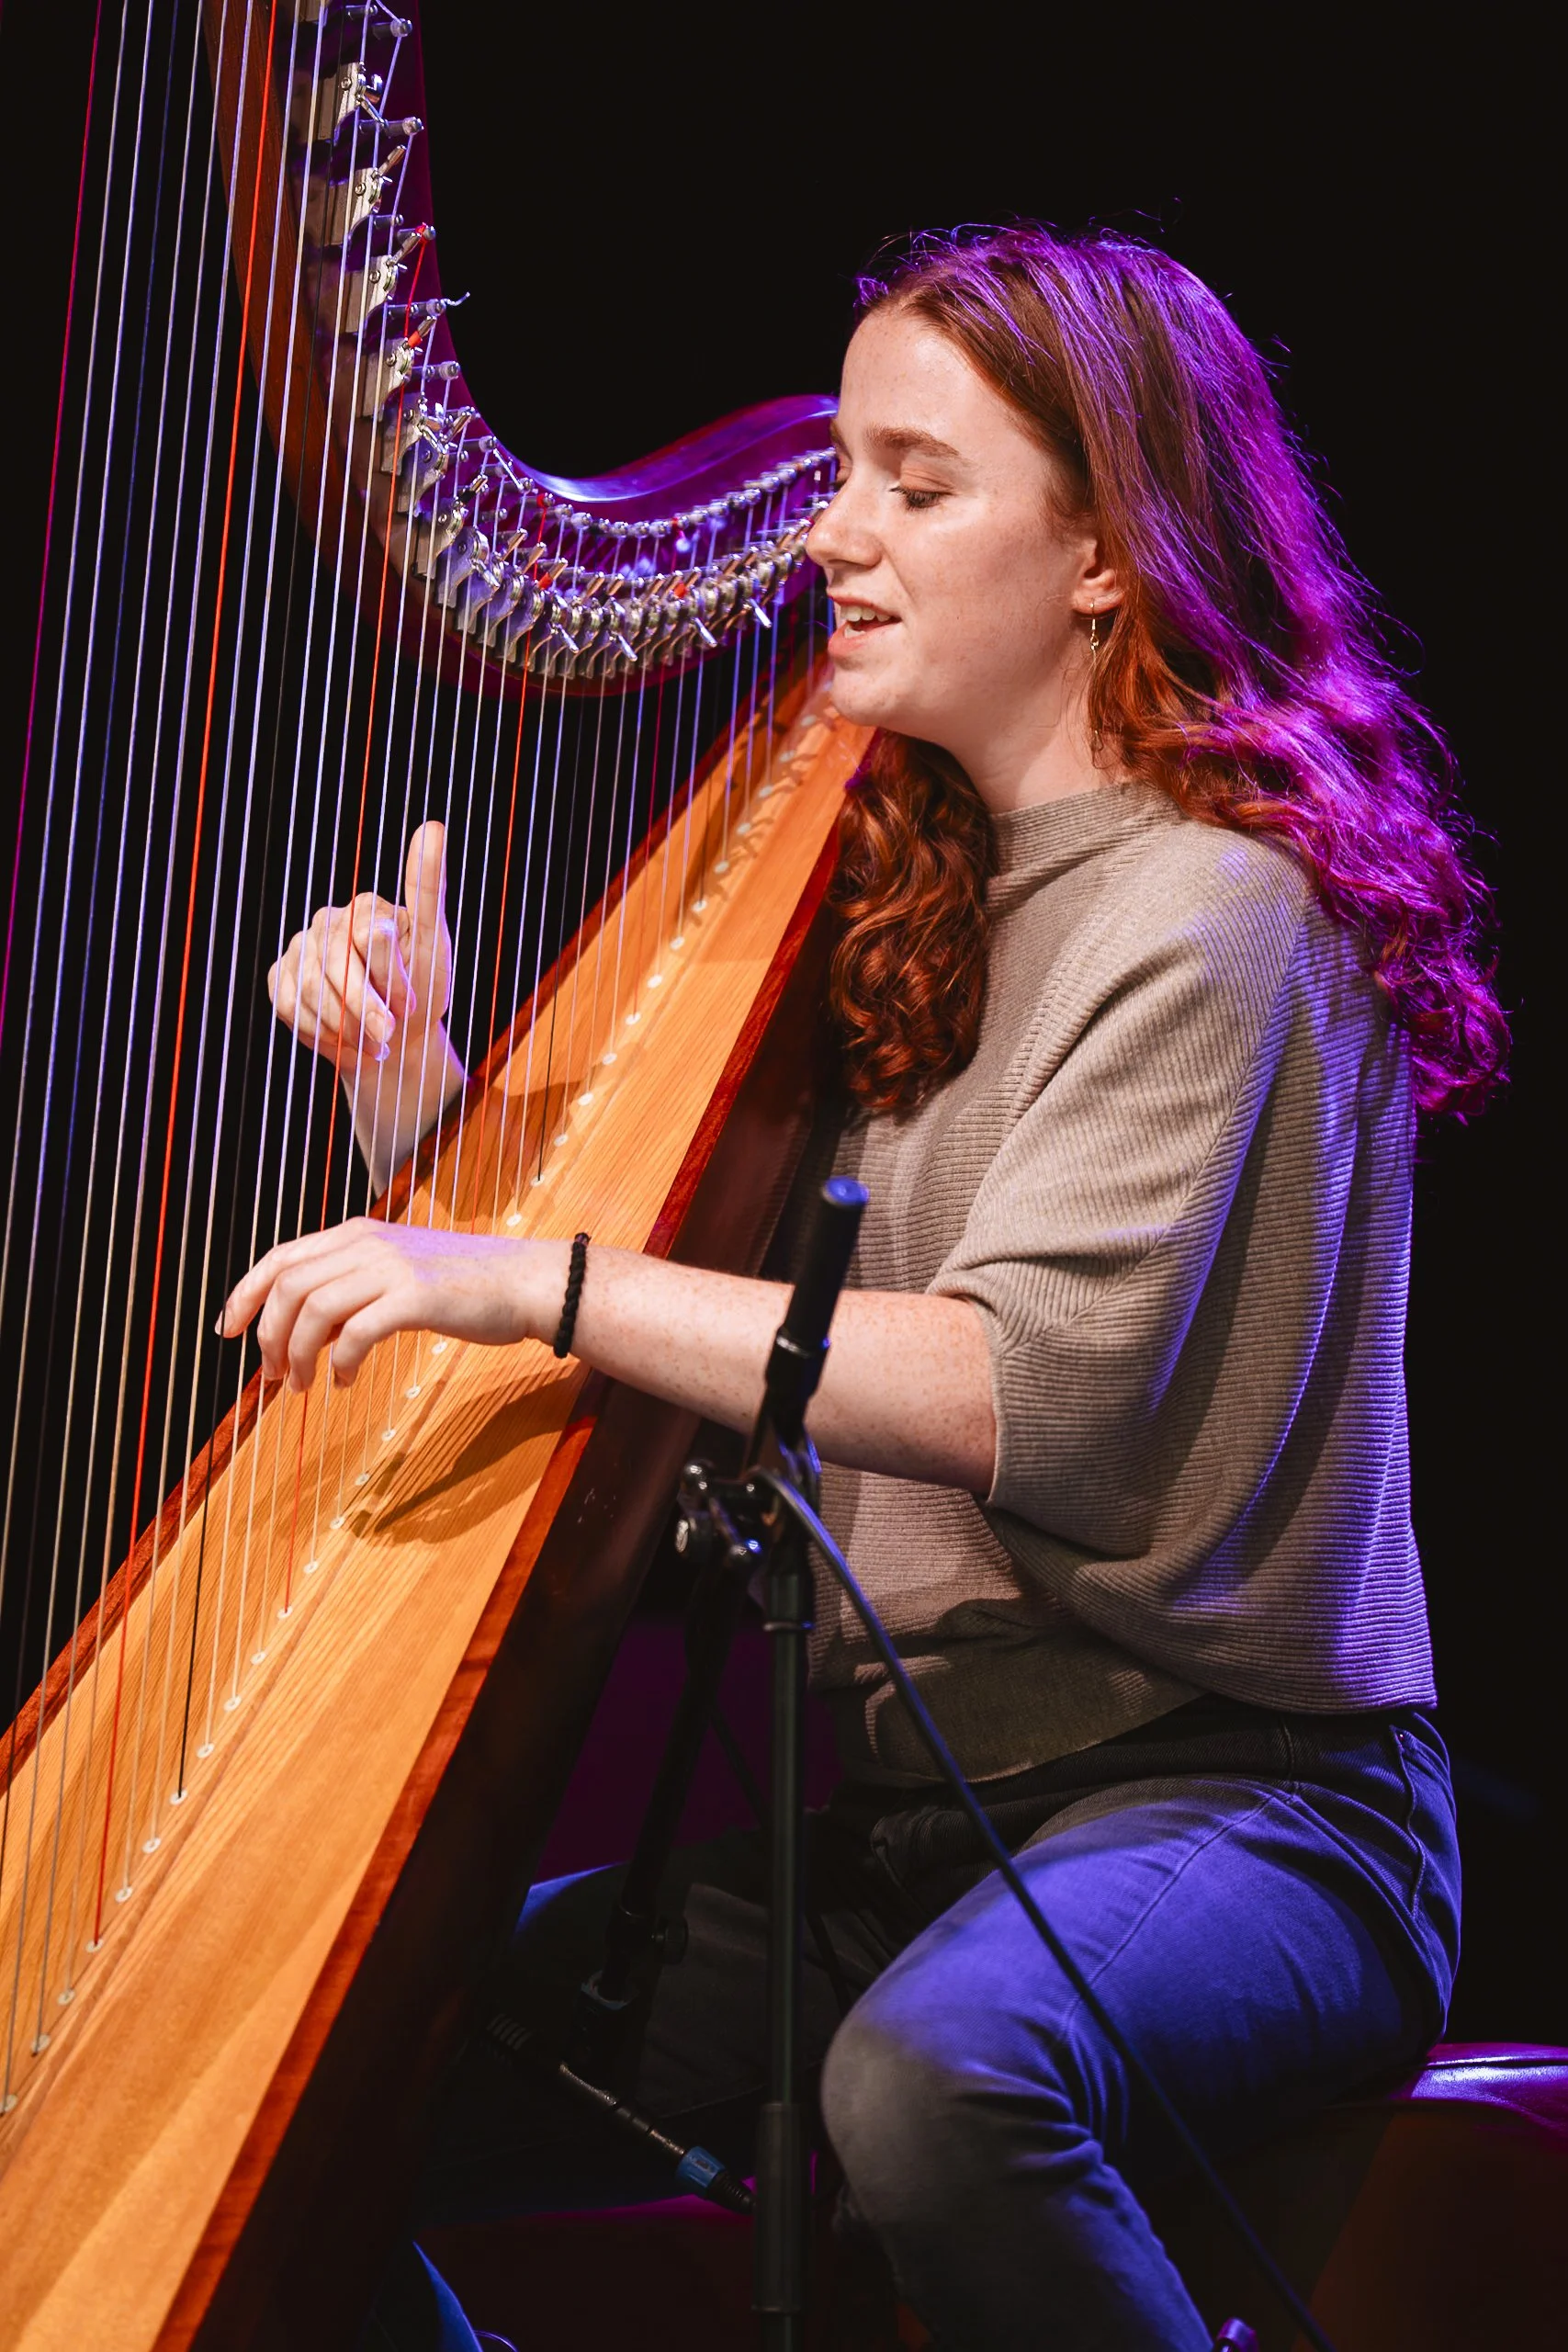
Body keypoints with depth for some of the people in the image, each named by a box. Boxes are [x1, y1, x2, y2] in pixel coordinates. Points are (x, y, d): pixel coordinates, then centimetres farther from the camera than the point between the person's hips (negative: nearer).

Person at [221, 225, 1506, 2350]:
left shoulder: (1213, 908, -11)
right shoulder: (911, 898, 14)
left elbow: (1033, 1388, -26)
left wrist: (544, 1281, -29)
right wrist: (426, 1089, -1)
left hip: (1227, 1793, -7)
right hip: (884, 1815, 7)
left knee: (938, 2077, -38)